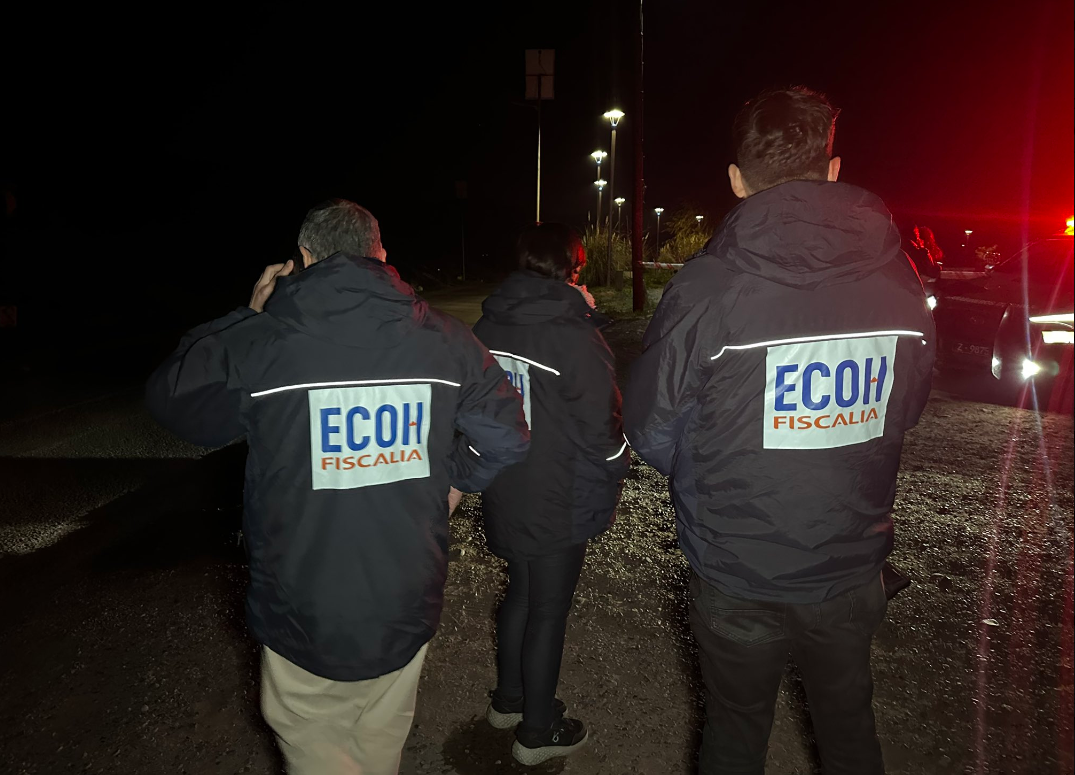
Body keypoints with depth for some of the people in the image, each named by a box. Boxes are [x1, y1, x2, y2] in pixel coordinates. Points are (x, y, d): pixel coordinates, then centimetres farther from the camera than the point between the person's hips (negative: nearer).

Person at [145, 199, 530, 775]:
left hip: (306, 620, -3)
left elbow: (169, 398, 4)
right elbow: (507, 440, -1)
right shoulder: (445, 340, -8)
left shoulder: (256, 342, -15)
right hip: (408, 613, 4)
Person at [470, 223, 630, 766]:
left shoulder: (487, 327, -1)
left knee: (520, 593, 24)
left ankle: (508, 700, 42)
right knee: (548, 612, 10)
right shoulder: (576, 336, -21)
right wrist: (605, 501, -3)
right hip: (559, 510, -6)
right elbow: (603, 430, -17)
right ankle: (537, 732, 27)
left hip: (503, 501, 6)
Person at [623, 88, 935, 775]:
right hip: (853, 572, 4)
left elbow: (652, 433, -12)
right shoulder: (899, 280, -9)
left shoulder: (706, 288, -22)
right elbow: (903, 412, 6)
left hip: (739, 581, -3)